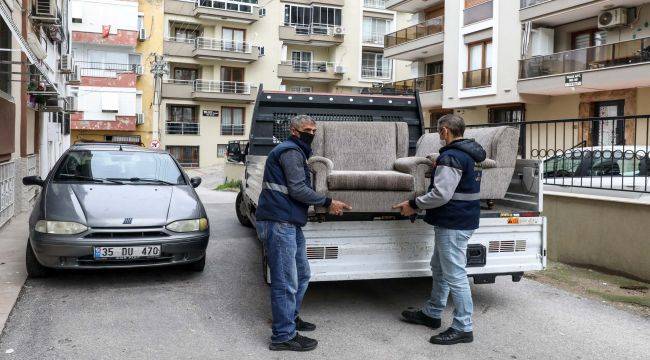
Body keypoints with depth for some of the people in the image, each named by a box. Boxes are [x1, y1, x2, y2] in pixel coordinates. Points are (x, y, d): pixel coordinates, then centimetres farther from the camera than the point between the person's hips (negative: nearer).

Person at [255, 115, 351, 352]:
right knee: (286, 282, -6)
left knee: (302, 274, 20)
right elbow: (298, 190, -16)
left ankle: (291, 317, 35)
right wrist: (328, 203, -8)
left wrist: (325, 204, 17)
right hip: (279, 223, -11)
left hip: (289, 223, 11)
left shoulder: (296, 152, 24)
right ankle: (284, 336, 1)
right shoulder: (291, 151, -10)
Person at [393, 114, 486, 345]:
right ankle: (432, 314, 33)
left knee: (455, 275, -4)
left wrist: (414, 205, -14)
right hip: (463, 219, 11)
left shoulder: (451, 157, -20)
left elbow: (441, 194, -25)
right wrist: (438, 167, 29)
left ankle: (463, 328, 5)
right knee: (439, 268, 21)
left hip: (453, 224, -11)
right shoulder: (470, 153, 13)